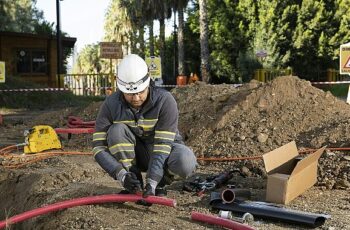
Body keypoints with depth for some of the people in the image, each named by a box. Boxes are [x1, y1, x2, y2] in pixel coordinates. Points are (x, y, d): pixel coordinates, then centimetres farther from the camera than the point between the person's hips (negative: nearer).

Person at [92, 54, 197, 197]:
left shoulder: (165, 101, -25)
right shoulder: (111, 105, -19)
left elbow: (163, 144, -29)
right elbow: (98, 146, -21)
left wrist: (152, 182, -39)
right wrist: (121, 174, -35)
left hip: (163, 150, -1)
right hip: (134, 154, 2)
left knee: (186, 162, -35)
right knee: (116, 131, -29)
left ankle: (159, 183, -2)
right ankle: (134, 183, -14)